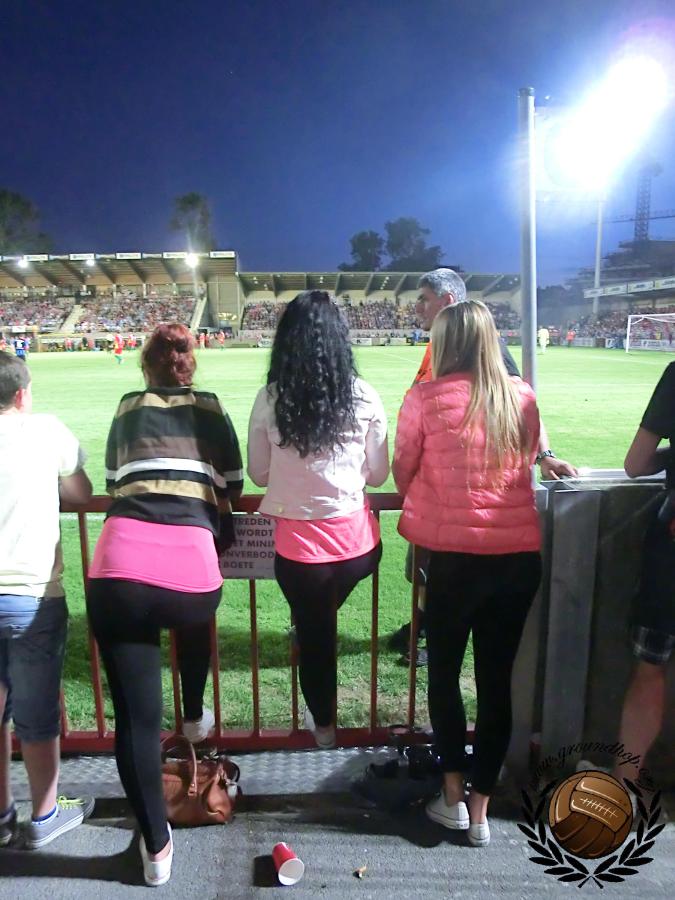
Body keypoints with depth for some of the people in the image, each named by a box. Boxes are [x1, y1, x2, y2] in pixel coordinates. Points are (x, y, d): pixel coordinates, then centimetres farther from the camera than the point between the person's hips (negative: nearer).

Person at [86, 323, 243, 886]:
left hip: (118, 572, 0)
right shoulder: (210, 409, 16)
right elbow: (233, 487, 19)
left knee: (136, 716, 12)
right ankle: (194, 718, 57)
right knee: (195, 620, 38)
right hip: (191, 567, 1)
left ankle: (156, 848, 28)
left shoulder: (128, 408, 19)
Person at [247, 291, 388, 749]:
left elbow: (258, 474, 1)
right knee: (323, 621, 30)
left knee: (313, 633, 20)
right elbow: (378, 474, 0)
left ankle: (323, 725, 45)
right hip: (356, 538, 1)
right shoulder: (364, 396, -8)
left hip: (300, 543, -1)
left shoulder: (270, 399, -9)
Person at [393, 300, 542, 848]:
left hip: (454, 554, -3)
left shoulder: (426, 398, -9)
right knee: (497, 679, 14)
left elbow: (403, 473, 1)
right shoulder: (522, 397, 1)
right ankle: (481, 809, 28)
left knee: (444, 672, 17)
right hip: (520, 554, 3)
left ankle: (453, 797, 27)